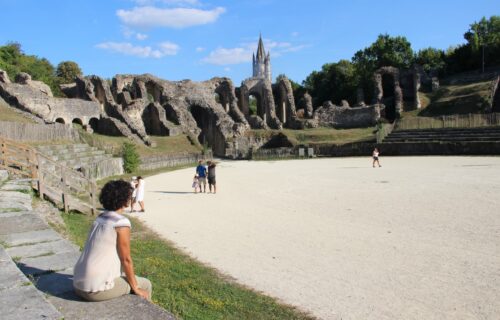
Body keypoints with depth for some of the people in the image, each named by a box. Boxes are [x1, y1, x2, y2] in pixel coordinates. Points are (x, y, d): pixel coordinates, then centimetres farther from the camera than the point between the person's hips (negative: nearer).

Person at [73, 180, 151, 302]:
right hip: (98, 289, -8)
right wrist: (136, 288, 1)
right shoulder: (122, 223, -15)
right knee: (145, 285, 12)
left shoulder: (100, 218, 10)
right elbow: (126, 260, -12)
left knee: (125, 277, 32)